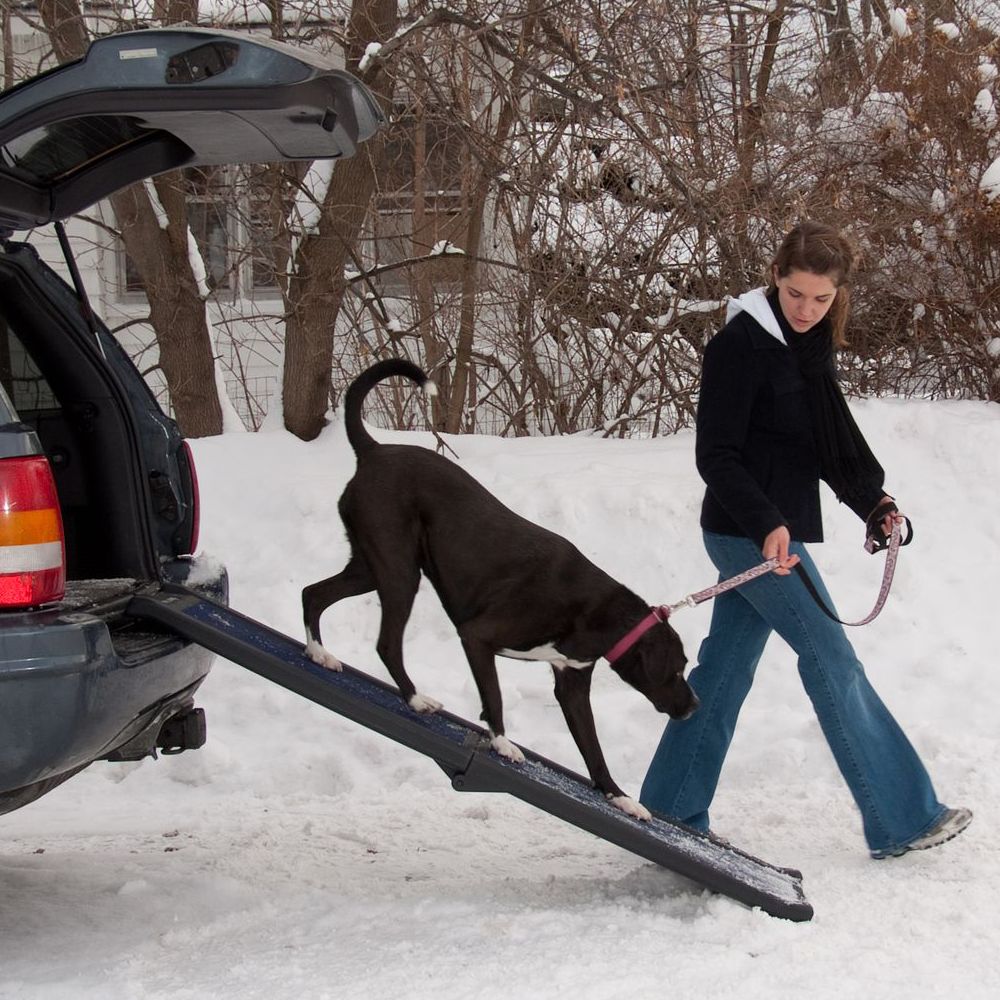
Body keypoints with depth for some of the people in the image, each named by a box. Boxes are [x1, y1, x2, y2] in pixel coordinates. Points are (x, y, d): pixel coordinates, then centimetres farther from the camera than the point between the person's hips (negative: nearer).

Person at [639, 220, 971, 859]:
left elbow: (835, 439, 15)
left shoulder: (811, 347, 10)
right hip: (750, 535, -8)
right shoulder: (739, 346, -15)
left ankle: (672, 813, 18)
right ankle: (901, 821, 0)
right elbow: (717, 456, -17)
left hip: (777, 530, 8)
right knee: (833, 660, -6)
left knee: (725, 671, 11)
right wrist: (765, 524, -27)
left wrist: (873, 499, 1)